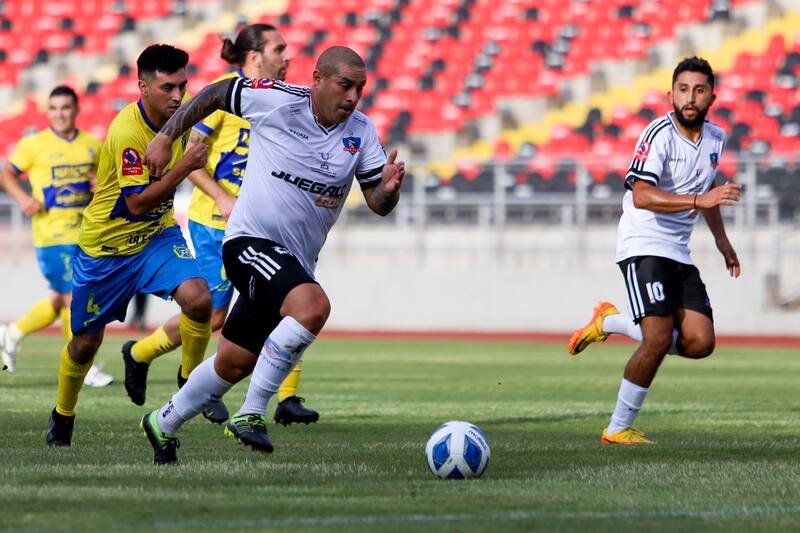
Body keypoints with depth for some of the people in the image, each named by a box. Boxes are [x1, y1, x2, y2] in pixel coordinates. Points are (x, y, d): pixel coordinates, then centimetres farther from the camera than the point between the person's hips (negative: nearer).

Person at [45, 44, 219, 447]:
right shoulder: (126, 132, -29)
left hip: (157, 235, 5)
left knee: (198, 299, -23)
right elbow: (137, 203, -30)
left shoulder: (178, 112, -6)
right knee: (86, 342, 9)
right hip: (106, 244, -5)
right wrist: (183, 167, -35)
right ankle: (62, 417, 34)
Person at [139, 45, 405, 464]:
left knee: (235, 363, 14)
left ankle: (163, 424, 37)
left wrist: (388, 188, -22)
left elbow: (378, 205, 1)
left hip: (294, 262, 7)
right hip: (251, 241, -7)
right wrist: (166, 137, 3)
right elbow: (214, 94, 3)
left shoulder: (361, 133, 2)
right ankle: (250, 414, -25)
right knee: (313, 306, -33)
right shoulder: (276, 101, -12)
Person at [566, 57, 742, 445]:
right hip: (643, 246, -7)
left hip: (680, 252, 7)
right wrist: (699, 200, -38)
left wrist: (722, 242, 33)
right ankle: (618, 429, -4)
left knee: (699, 343, -6)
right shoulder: (659, 135, -15)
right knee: (659, 340, -19)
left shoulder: (716, 138, 9)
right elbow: (642, 195, -29)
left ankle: (611, 322, 15)